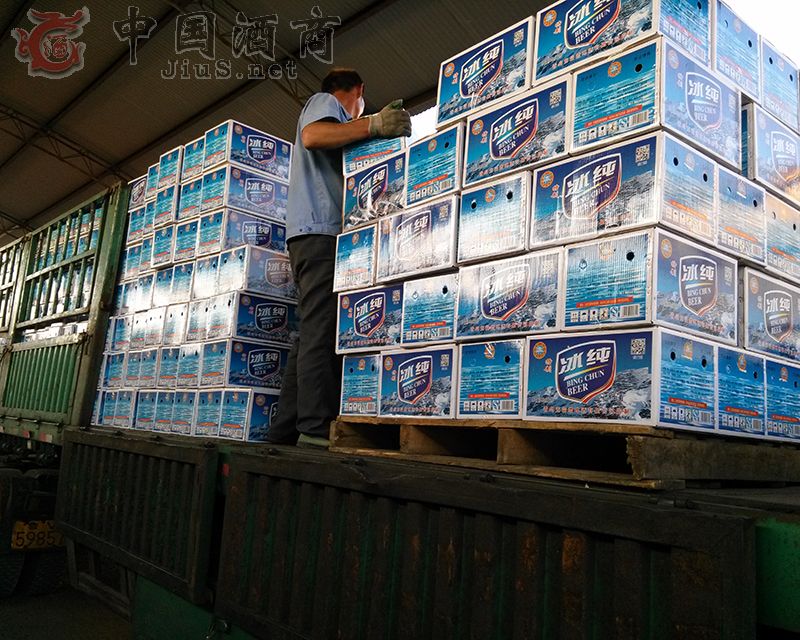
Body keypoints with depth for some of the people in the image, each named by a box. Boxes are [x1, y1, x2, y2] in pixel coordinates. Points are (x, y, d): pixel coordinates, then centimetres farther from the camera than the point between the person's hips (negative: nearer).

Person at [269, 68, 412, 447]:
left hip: (319, 235, 10)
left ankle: (285, 432, 0)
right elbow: (312, 135, -12)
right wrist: (373, 125, -18)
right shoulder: (324, 102, 12)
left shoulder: (327, 111, 39)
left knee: (313, 335, 2)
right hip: (321, 231, -10)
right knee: (323, 332, -19)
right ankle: (316, 429, -25)